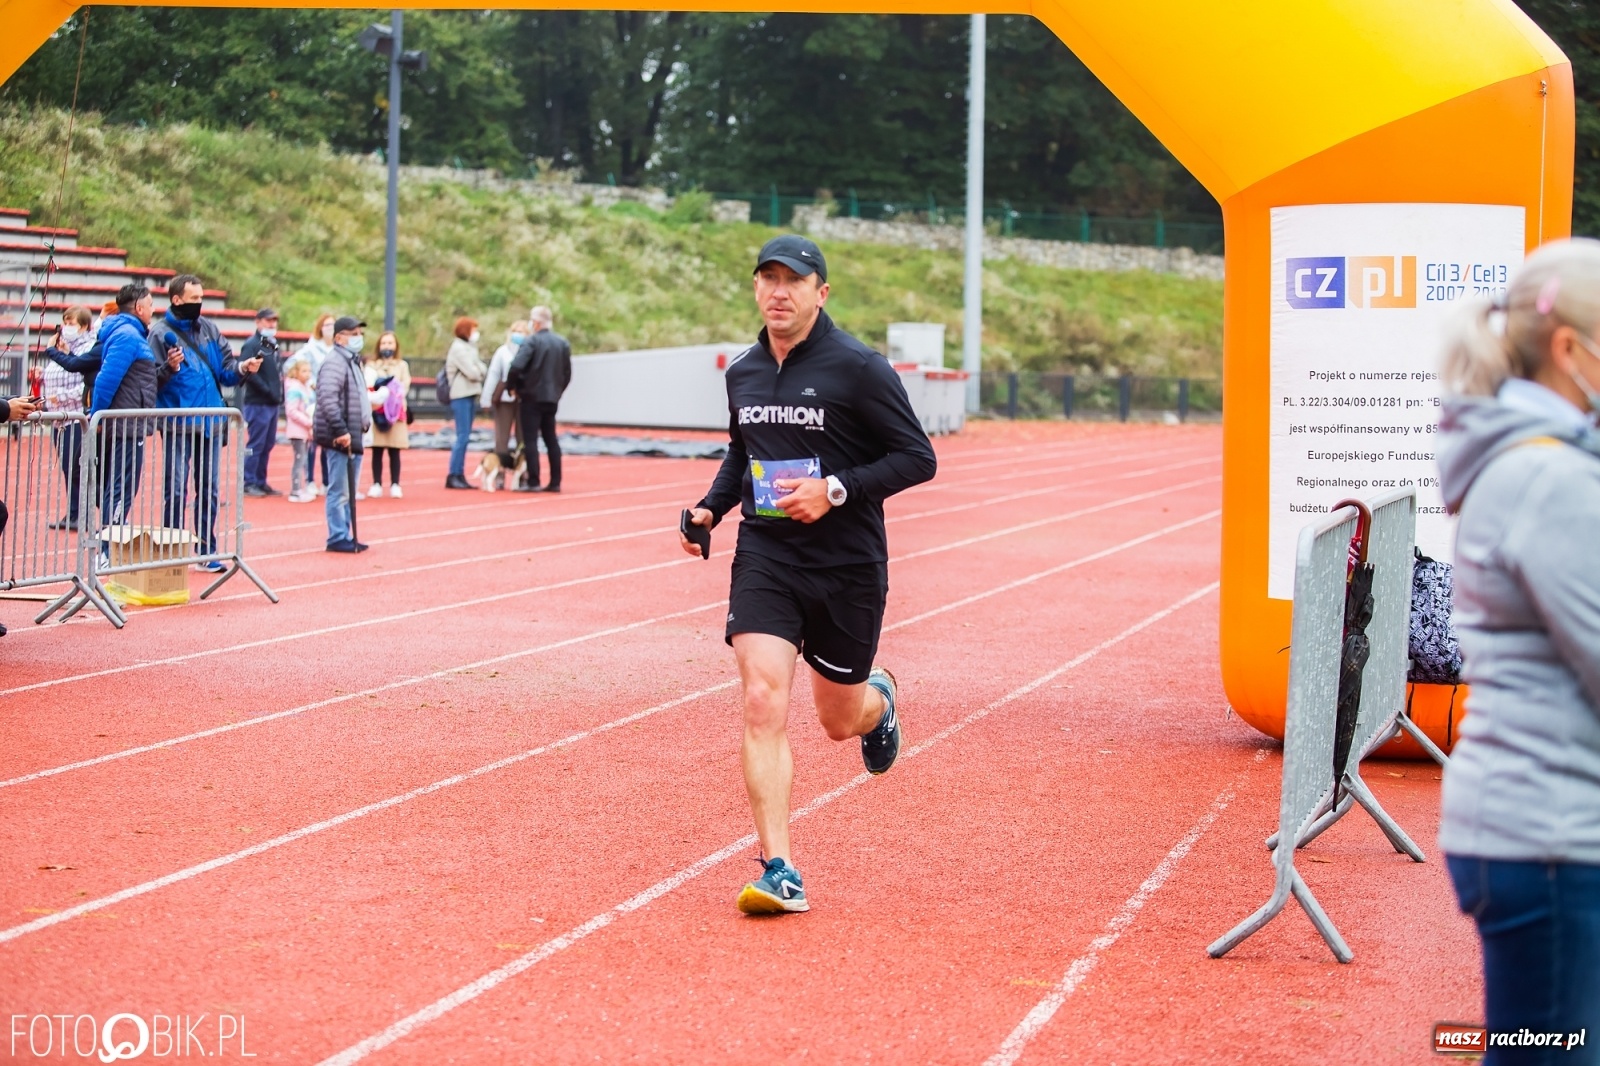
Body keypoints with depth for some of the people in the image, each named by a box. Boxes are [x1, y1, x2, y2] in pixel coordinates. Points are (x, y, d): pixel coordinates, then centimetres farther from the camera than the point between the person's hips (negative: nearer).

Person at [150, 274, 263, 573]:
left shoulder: (209, 329, 10)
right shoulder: (161, 334, -4)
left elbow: (226, 368, 9)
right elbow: (152, 381, -9)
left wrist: (242, 368, -11)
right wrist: (169, 367, -27)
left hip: (211, 423, 5)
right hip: (178, 425, -5)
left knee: (208, 489, 10)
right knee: (176, 490, -3)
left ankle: (206, 551, 18)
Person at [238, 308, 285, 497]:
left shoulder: (273, 345, 17)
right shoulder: (252, 345, -10)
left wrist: (279, 392, 7)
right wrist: (267, 390, -20)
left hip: (273, 403, 8)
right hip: (257, 403, -8)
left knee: (268, 444, 11)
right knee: (256, 444, -5)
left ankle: (260, 482, 18)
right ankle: (248, 483, 1)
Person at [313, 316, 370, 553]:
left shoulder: (352, 362, 20)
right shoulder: (335, 363, -14)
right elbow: (327, 398, -25)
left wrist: (365, 422, 20)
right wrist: (340, 430, -27)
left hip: (352, 436, 11)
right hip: (339, 438, -11)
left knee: (349, 491, 14)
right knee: (339, 490, -8)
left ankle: (346, 536, 20)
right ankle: (337, 538, -4)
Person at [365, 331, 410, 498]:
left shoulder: (402, 365, 12)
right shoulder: (372, 365, 10)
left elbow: (405, 388, 2)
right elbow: (366, 387, 1)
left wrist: (392, 395, -15)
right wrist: (375, 397, -18)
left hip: (395, 413, 0)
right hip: (376, 412, 0)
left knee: (394, 451, -1)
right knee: (377, 450, 0)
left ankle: (395, 485, 2)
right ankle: (376, 484, 4)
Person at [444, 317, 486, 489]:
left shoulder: (468, 347, 20)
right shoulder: (459, 348, -10)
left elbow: (481, 369, 12)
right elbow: (472, 373, -17)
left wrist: (479, 372, -8)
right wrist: (480, 373, 2)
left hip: (468, 395, 10)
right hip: (461, 396, -10)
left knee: (464, 437, 9)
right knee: (463, 436, -11)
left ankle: (460, 475, 11)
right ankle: (453, 476, -10)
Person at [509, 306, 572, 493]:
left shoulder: (531, 342, -13)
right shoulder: (563, 343, 7)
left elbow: (516, 367, -22)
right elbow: (567, 373, 9)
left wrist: (514, 386, -6)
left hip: (532, 398, -6)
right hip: (552, 398, 6)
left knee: (530, 440, -3)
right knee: (551, 439, 13)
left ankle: (533, 482, -6)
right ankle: (555, 482, 13)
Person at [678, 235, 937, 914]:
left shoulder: (859, 369, -10)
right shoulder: (742, 374, 7)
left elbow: (918, 457, -9)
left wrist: (836, 490, -21)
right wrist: (711, 508, 5)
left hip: (848, 566, -3)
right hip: (764, 558, 3)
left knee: (840, 720, 12)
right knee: (763, 701, -16)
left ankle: (879, 699, 52)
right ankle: (779, 873, -15)